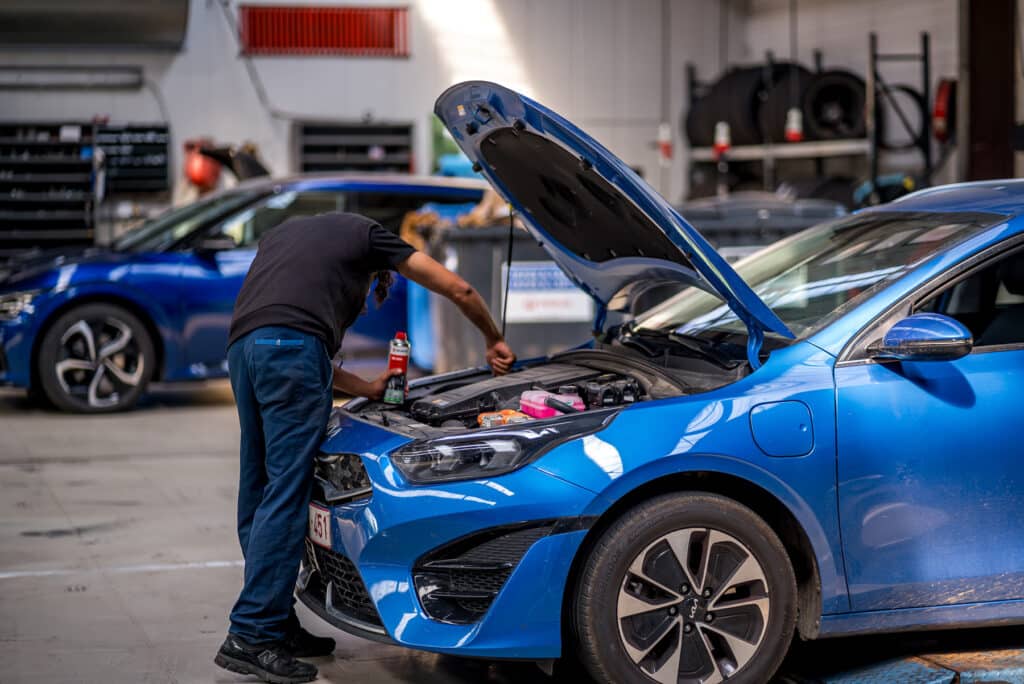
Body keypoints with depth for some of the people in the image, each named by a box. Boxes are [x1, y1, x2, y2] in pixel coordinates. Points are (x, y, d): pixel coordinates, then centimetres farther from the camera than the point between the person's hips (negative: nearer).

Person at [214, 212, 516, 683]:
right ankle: (250, 637, -10)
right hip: (292, 347, -7)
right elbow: (459, 290, 21)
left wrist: (366, 389, 34)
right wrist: (494, 340, 39)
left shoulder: (283, 233, 39)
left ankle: (278, 625, 18)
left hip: (242, 344, 7)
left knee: (259, 493, 13)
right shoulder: (364, 234, 22)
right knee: (285, 495, -7)